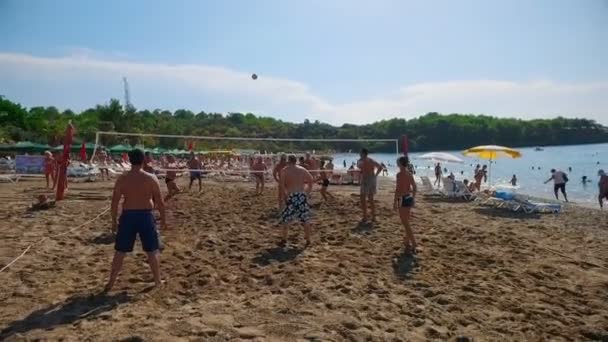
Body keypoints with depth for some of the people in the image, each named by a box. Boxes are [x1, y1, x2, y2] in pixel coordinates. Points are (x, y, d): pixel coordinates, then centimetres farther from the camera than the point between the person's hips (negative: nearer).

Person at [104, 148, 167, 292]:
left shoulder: (122, 179, -3)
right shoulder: (151, 178, -6)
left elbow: (115, 202, -1)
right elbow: (160, 202, -5)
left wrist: (114, 220, 10)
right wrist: (163, 219, 6)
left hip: (128, 216, 1)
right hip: (146, 216, -1)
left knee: (120, 252, 13)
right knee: (152, 251, 11)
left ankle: (111, 283, 19)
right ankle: (158, 281, 19)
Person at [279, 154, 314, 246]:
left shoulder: (284, 170, 1)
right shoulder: (302, 169, 11)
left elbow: (282, 184, -11)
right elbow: (311, 180, 8)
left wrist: (286, 193, -4)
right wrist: (308, 192, 10)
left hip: (291, 196, -3)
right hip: (302, 195, 3)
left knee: (285, 218, 9)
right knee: (305, 219, 12)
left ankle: (283, 239, 9)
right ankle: (308, 239, 17)